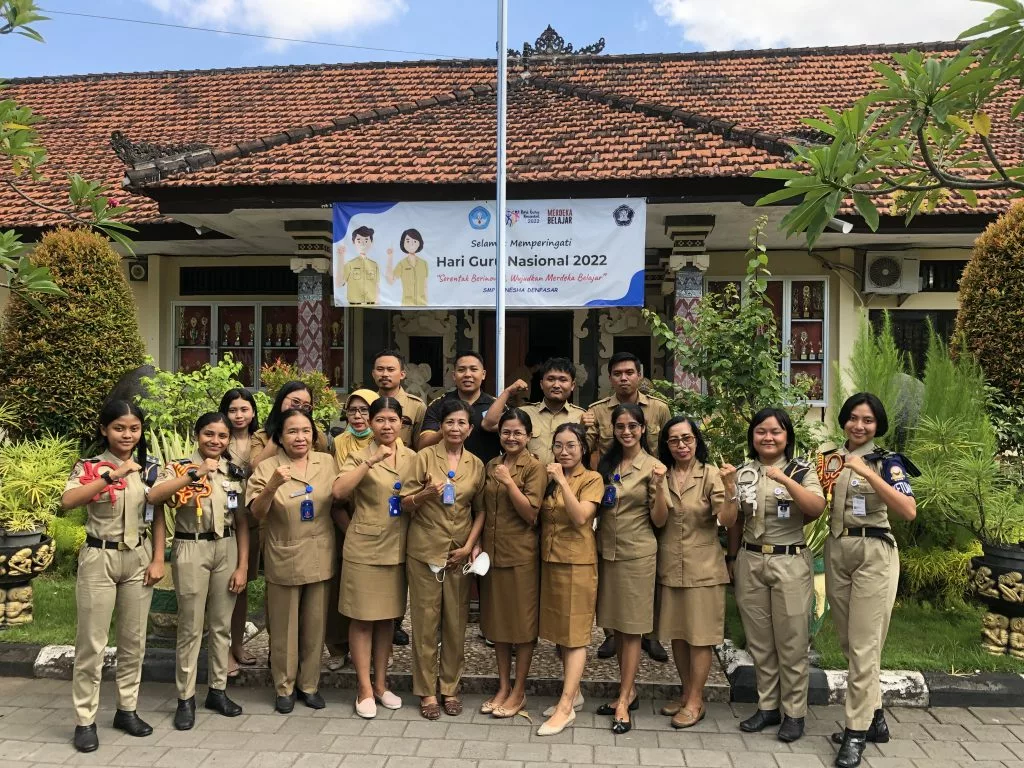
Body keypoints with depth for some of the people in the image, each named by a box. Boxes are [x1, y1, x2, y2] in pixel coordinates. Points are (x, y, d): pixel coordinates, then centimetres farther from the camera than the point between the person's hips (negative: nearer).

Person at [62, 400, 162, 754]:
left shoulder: (149, 468, 4)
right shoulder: (89, 466, -6)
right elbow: (67, 501, -26)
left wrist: (158, 560, 0)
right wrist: (111, 474, -34)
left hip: (139, 558, 3)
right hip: (99, 559, -3)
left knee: (134, 639, 11)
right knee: (92, 642, 2)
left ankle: (127, 709, 25)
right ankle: (85, 720, 14)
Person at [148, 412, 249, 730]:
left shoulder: (235, 473, 5)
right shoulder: (179, 468, -5)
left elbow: (242, 522, 5)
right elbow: (153, 497, -25)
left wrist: (242, 566, 1)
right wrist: (195, 473, -30)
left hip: (227, 550, 3)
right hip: (191, 551, -3)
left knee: (222, 624, 12)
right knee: (191, 627, 3)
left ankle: (218, 690, 26)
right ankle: (185, 698, 16)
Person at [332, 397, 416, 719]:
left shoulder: (412, 457, 5)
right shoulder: (360, 455, -7)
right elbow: (339, 491, -24)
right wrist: (371, 461, -29)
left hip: (397, 548, 4)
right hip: (364, 547, -4)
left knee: (388, 616, 13)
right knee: (363, 617, 3)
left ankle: (380, 683, 26)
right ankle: (364, 689, 14)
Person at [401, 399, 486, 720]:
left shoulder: (476, 465, 5)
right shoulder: (425, 456, -3)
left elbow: (481, 510, 8)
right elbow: (405, 504, -2)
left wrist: (469, 546, -4)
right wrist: (426, 494, -22)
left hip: (460, 552, 2)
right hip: (425, 549, -2)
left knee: (456, 621, 7)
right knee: (426, 620, 4)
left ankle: (450, 686, 23)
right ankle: (427, 690, 17)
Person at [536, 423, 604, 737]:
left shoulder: (592, 479, -5)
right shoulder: (548, 477, 10)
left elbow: (580, 517, -20)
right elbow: (539, 516, 8)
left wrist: (562, 481, -22)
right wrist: (550, 480, -2)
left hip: (578, 563, -6)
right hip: (549, 561, 7)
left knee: (575, 635, -2)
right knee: (559, 632, 14)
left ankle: (566, 707, 0)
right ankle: (574, 693, 28)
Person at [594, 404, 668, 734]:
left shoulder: (651, 466, -7)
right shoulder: (605, 463, 7)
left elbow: (659, 520, -9)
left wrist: (658, 485, -23)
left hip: (637, 554, -5)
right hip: (606, 551, 5)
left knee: (631, 628, 1)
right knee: (616, 625, 13)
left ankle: (623, 702, 8)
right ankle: (628, 690, 27)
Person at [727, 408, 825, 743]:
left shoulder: (802, 470, -3)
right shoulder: (743, 474, 7)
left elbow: (817, 509, -20)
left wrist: (785, 480, -29)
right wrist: (732, 558, 15)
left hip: (790, 563, -3)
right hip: (751, 563, 4)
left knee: (791, 641, 4)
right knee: (759, 640, 10)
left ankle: (793, 712, 17)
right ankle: (767, 706, 24)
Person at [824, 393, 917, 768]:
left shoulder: (887, 461, -5)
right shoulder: (830, 459, 9)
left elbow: (909, 511, -20)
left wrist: (869, 474, -26)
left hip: (874, 554, -5)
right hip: (836, 552, 6)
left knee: (863, 647, -3)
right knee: (848, 644, 12)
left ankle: (857, 731, 7)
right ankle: (874, 717, 28)